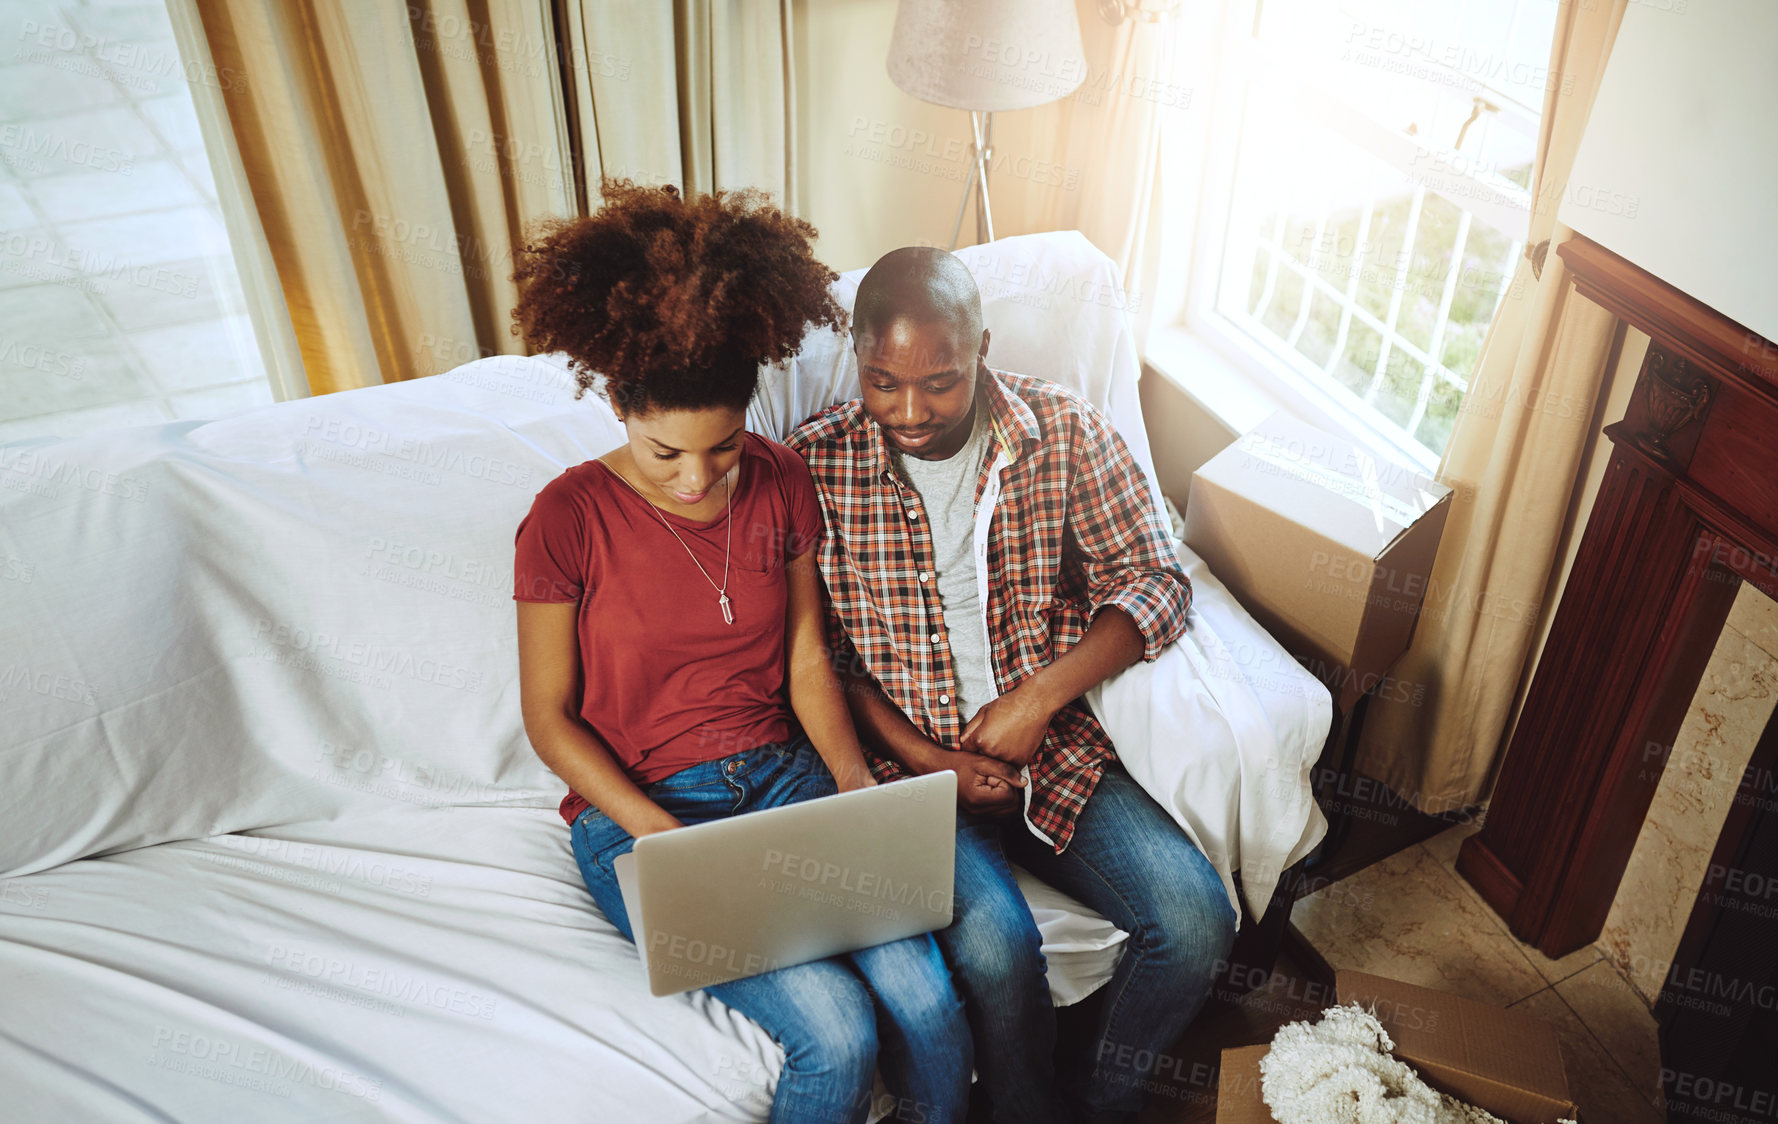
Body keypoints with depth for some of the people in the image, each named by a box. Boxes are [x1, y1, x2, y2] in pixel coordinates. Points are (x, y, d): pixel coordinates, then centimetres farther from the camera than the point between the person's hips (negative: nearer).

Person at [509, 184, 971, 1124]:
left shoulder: (781, 483, 0)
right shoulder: (568, 518, -12)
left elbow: (807, 660, 6)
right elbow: (549, 717, -6)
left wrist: (853, 778, -10)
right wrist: (663, 834, -17)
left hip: (784, 777, 4)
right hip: (638, 809, -3)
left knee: (929, 1006, -17)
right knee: (837, 1035, -21)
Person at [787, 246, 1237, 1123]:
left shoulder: (1063, 430, -3)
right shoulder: (814, 465, -7)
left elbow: (1156, 583, -2)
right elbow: (821, 653, -3)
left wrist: (1041, 696, -15)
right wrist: (927, 759, -14)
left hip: (1053, 745, 3)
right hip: (906, 758, -2)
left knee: (1197, 924, -13)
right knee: (997, 948, -26)